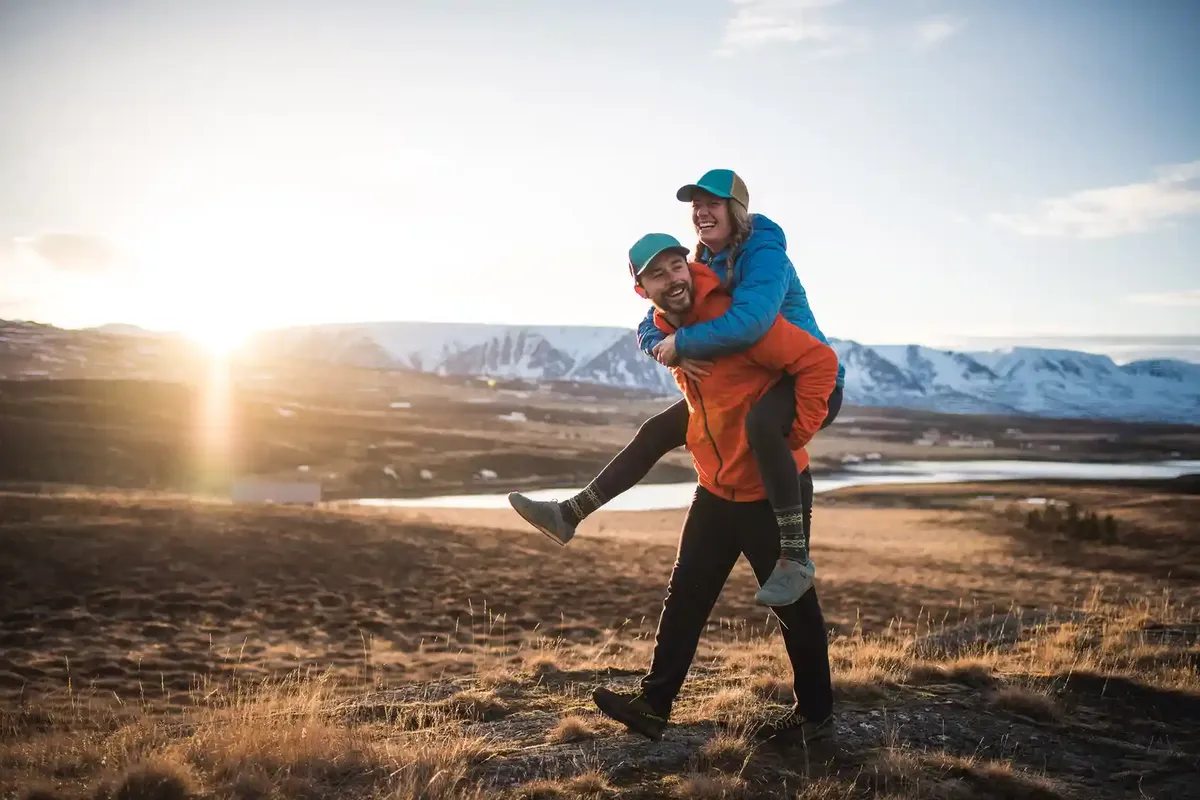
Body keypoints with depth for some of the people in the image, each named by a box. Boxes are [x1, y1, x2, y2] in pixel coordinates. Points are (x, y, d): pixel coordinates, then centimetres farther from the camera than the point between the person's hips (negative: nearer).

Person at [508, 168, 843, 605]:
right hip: (749, 384, 8)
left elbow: (747, 323, -40)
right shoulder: (702, 265, 3)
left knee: (759, 422, -42)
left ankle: (795, 557, -33)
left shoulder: (765, 255, -22)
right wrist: (670, 352, -20)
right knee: (656, 432, 6)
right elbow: (649, 329, 3)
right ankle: (568, 515, 14)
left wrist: (680, 342, -27)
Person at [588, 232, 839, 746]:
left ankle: (815, 715, 21)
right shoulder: (667, 331, 4)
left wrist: (796, 434, -23)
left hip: (772, 489, -7)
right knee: (685, 597, 7)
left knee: (793, 603, 5)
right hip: (715, 488, 7)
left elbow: (818, 361, -25)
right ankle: (654, 704, 13)